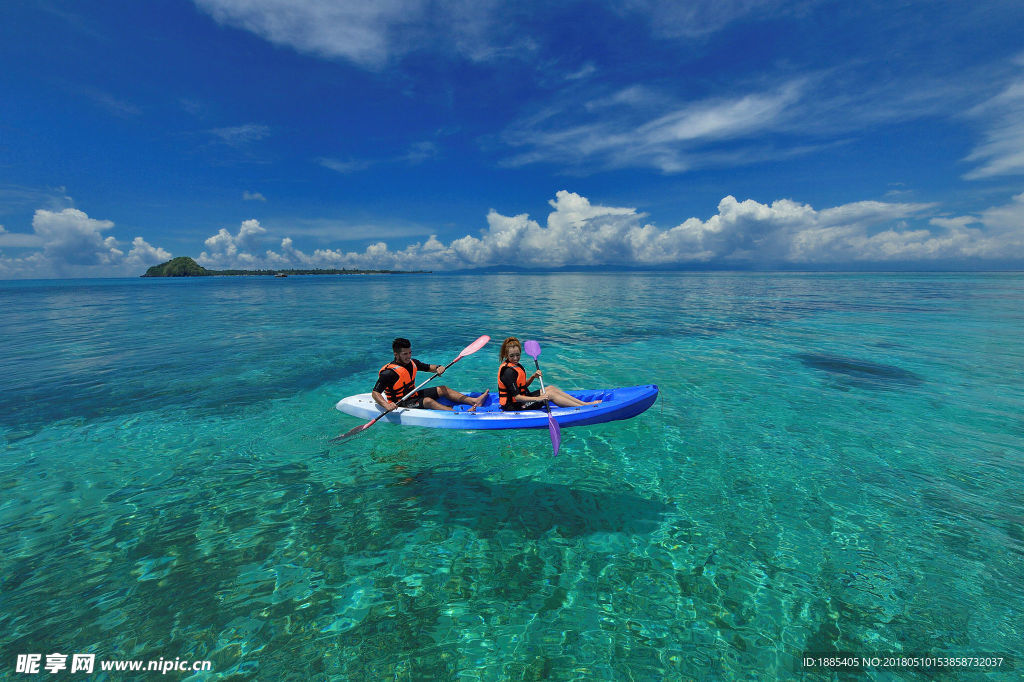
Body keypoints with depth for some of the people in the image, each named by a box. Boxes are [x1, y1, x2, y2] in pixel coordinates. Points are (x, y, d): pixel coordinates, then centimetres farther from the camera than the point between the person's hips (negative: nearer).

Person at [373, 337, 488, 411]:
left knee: (443, 389, -1)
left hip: (413, 395, 8)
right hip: (402, 403, -8)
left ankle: (474, 401, -11)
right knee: (427, 401, -32)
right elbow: (375, 393, -25)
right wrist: (386, 405, -42)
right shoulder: (389, 372, -22)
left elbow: (429, 367, 14)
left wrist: (438, 368, -9)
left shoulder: (412, 363, 1)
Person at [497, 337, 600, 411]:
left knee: (550, 388, 5)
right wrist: (537, 399, -32)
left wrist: (533, 377, -2)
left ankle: (583, 403, 6)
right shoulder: (509, 371, -23)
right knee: (550, 394, -13)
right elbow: (517, 397, -27)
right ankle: (586, 407, -8)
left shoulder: (515, 366, 9)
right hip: (515, 407, -10)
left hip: (522, 399, 10)